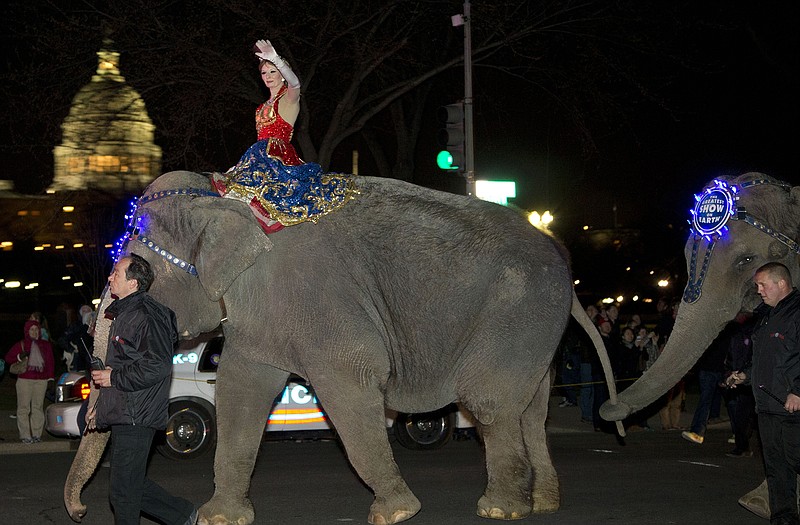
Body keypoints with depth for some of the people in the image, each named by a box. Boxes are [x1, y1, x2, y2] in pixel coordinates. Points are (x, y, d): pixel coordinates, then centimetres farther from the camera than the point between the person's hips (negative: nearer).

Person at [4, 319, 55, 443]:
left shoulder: (45, 345, 14)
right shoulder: (21, 345, 7)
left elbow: (51, 362, 13)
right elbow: (8, 358, 8)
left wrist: (51, 378, 5)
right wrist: (19, 357, -10)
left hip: (41, 380, 2)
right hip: (24, 380, -2)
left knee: (38, 407, 1)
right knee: (23, 408, -6)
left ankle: (36, 434, 7)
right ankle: (25, 435, -4)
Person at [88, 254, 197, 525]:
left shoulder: (146, 317, -15)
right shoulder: (123, 314, 18)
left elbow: (157, 367, -24)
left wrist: (114, 378, -16)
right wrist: (100, 405, 24)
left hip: (135, 420, -10)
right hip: (123, 417, 10)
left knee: (123, 492, -4)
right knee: (133, 486, 15)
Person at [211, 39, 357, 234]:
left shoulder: (289, 97, 1)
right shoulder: (265, 105, 26)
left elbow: (294, 82, -25)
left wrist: (275, 58, -42)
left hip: (281, 156, -8)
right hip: (264, 156, 8)